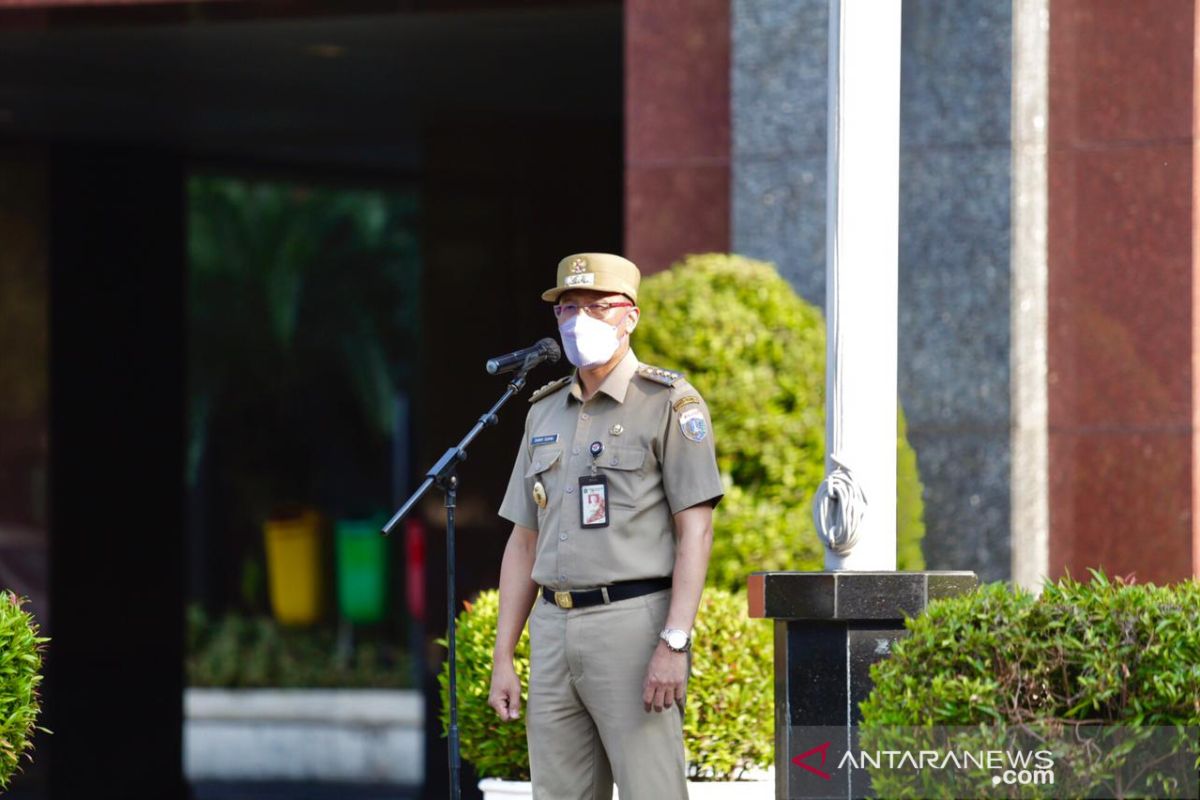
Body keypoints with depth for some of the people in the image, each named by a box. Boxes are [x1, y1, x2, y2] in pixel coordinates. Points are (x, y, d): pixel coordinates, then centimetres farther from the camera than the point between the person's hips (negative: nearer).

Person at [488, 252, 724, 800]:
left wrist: (674, 645, -19)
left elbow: (695, 531, -9)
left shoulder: (670, 404, -3)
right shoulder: (546, 412, 16)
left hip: (634, 623, -6)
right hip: (555, 631, 6)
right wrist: (502, 657, 11)